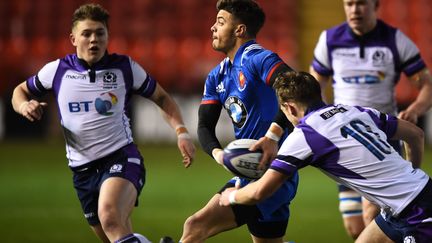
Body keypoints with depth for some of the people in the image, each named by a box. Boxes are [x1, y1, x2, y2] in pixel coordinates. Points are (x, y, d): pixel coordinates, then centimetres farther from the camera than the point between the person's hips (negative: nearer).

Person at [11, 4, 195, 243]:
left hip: (121, 159, -4)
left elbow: (161, 98, 10)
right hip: (82, 169, 4)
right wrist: (24, 106, -4)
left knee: (110, 219, -34)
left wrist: (181, 132, -4)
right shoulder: (57, 70, 4)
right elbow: (21, 91, 20)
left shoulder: (124, 67, -1)